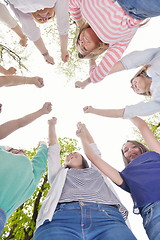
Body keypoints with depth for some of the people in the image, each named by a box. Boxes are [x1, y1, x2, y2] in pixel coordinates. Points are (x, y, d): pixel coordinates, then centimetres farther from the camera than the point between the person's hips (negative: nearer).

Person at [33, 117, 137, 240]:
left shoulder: (96, 171, 36)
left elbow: (92, 148, 45)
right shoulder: (60, 174, 35)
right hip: (61, 216, 0)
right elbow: (53, 149, 38)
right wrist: (52, 125, 52)